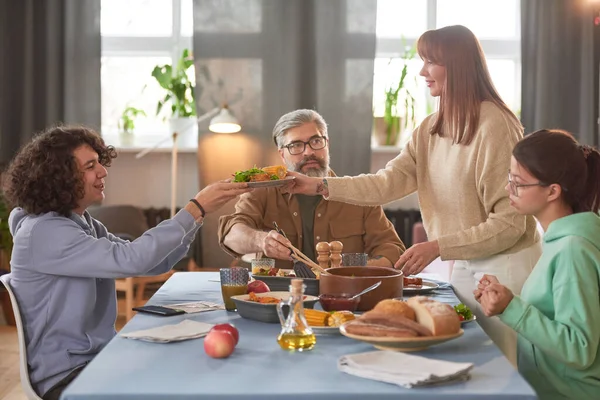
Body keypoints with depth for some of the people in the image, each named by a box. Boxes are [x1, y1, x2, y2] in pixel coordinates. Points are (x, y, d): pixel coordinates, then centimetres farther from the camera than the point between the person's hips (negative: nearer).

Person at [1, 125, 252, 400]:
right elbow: (131, 259, -29)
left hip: (101, 357, 8)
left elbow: (154, 263, 7)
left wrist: (197, 212, -6)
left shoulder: (83, 223, 10)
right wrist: (196, 209, -24)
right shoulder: (43, 232, -19)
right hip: (67, 375, -8)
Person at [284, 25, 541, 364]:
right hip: (465, 266, 7)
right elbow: (389, 182, -5)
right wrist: (319, 186, -13)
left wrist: (437, 247, -22)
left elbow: (509, 223, -20)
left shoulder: (495, 126, -20)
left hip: (506, 266, -7)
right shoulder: (431, 129, 4)